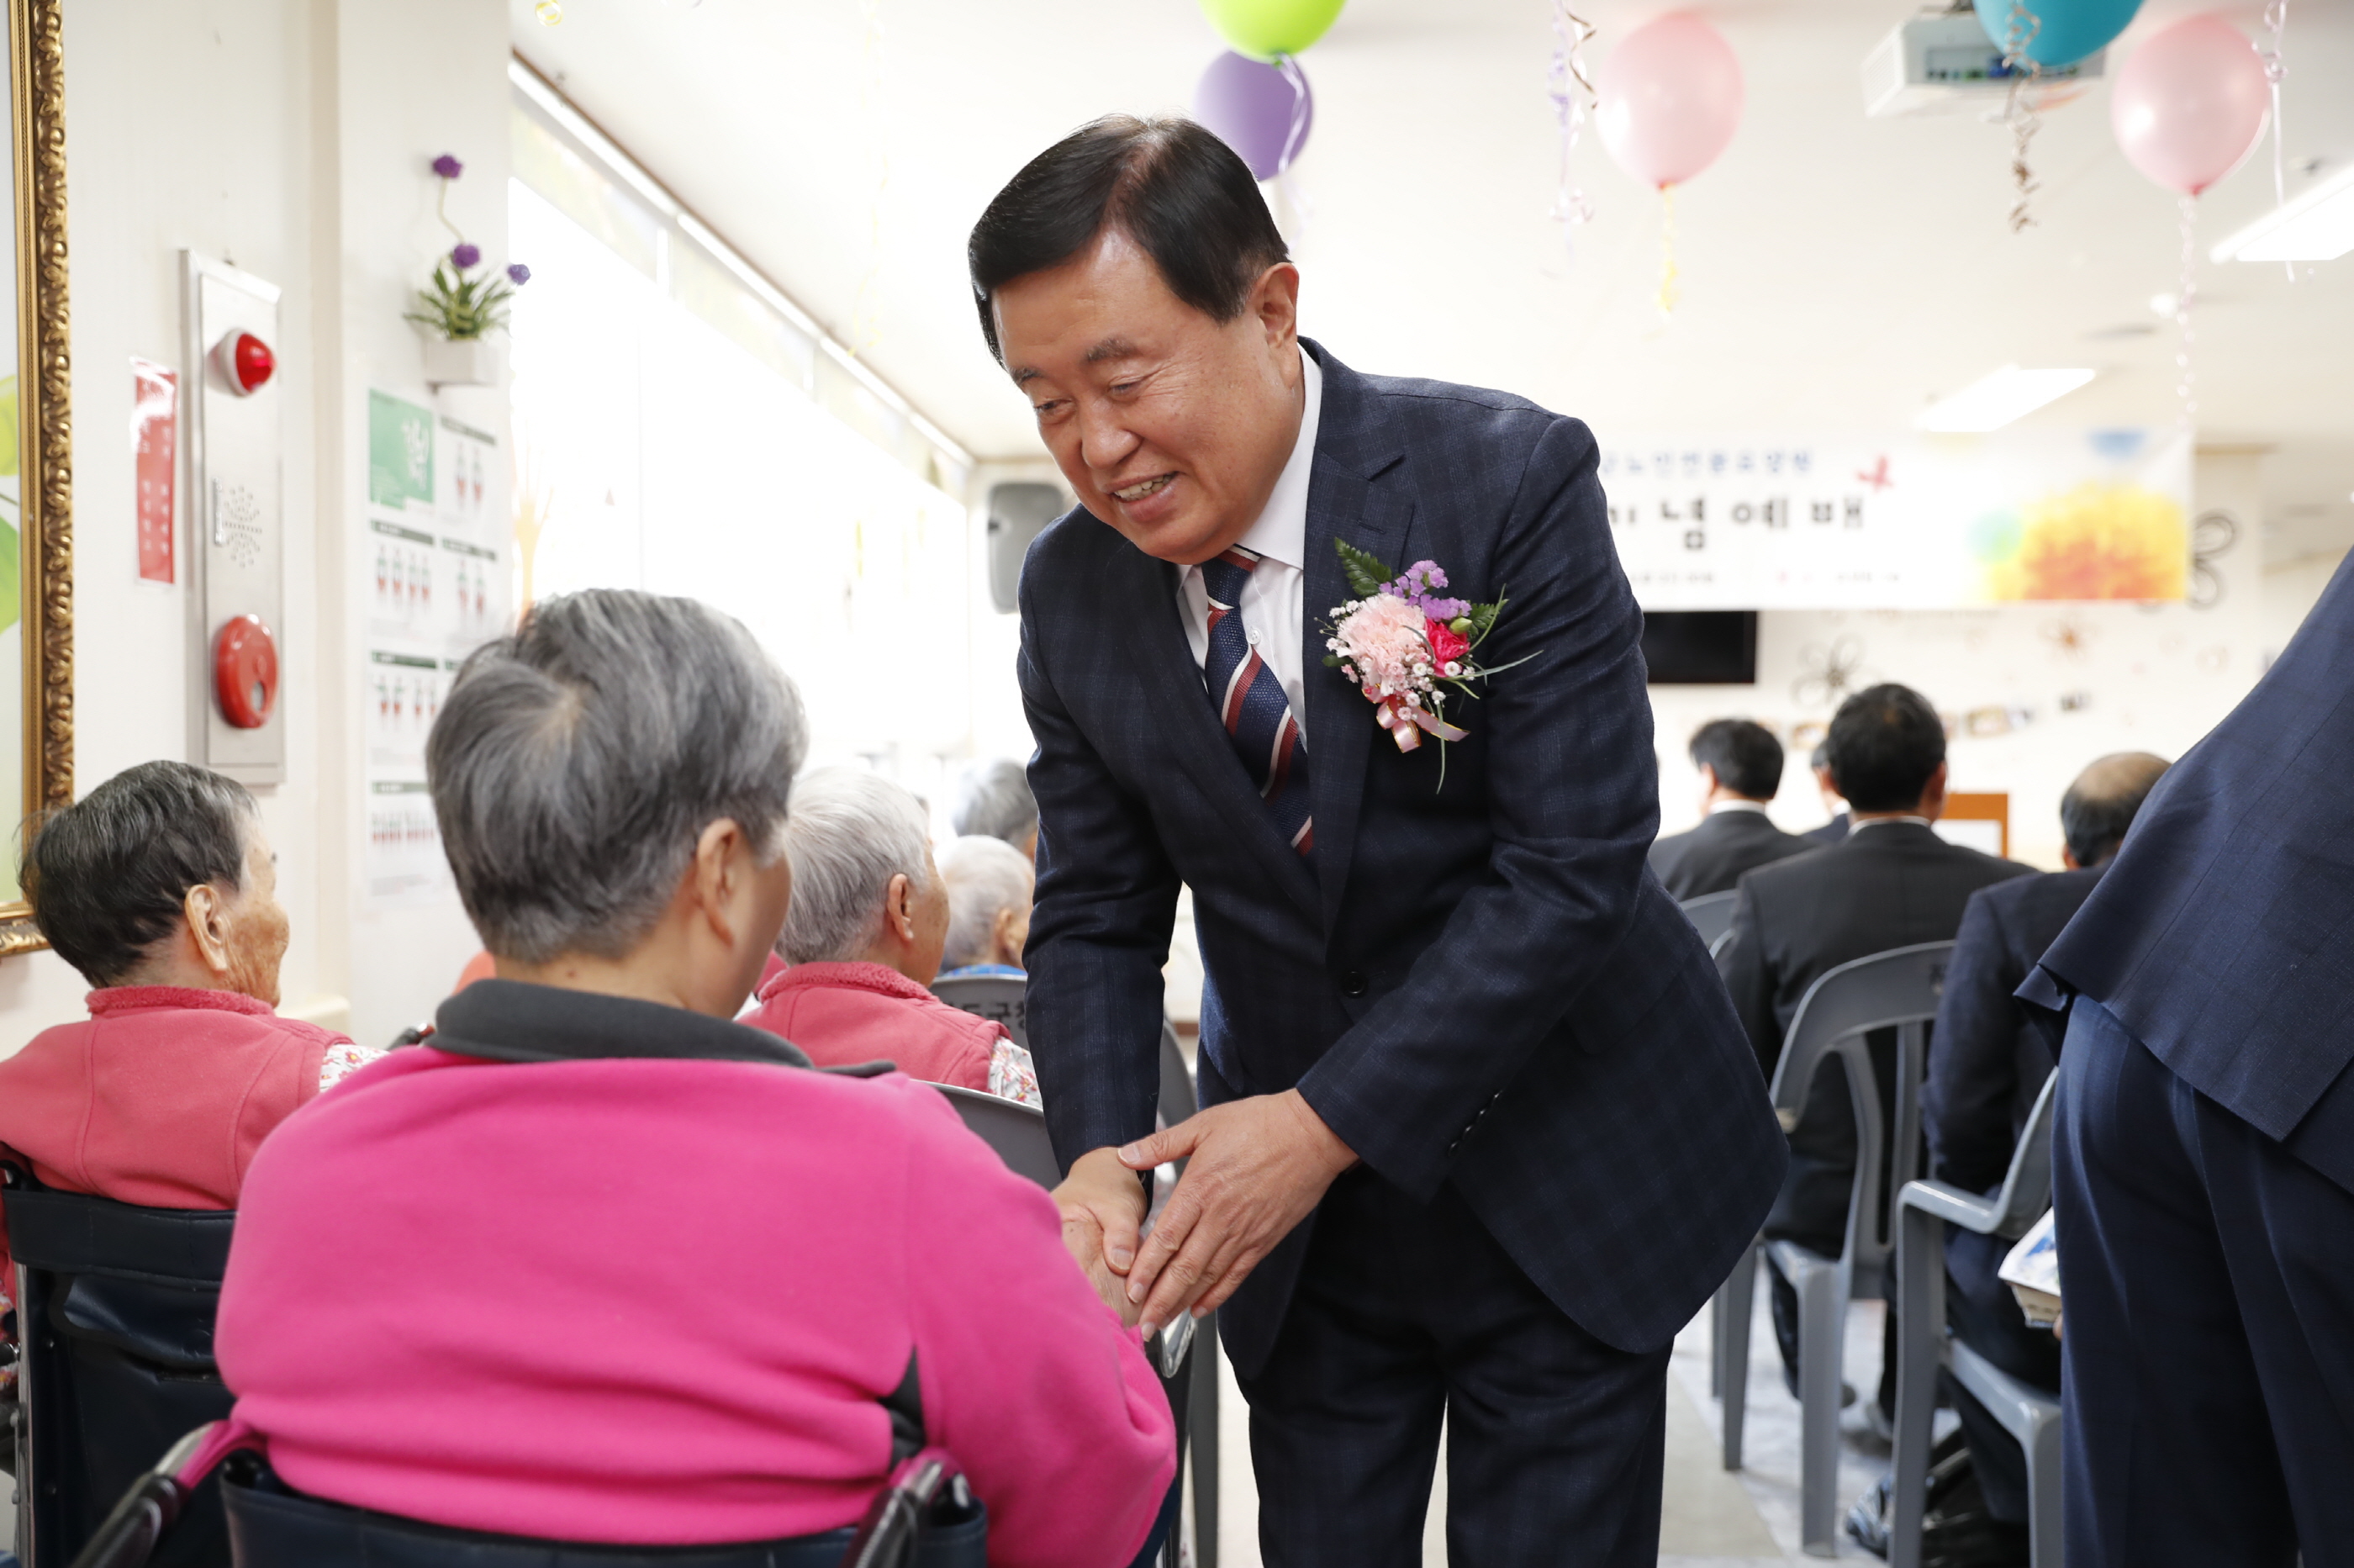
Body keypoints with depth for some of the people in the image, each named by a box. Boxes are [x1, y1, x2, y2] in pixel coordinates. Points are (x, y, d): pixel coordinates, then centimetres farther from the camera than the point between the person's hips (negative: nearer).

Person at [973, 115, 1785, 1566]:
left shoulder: (1513, 479, -19)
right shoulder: (1072, 590, -5)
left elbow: (1571, 863, -22)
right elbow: (1095, 916, 0)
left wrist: (1325, 1122, -24)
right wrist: (1101, 1158, -18)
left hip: (1557, 1173, -3)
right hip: (1298, 1191, 3)